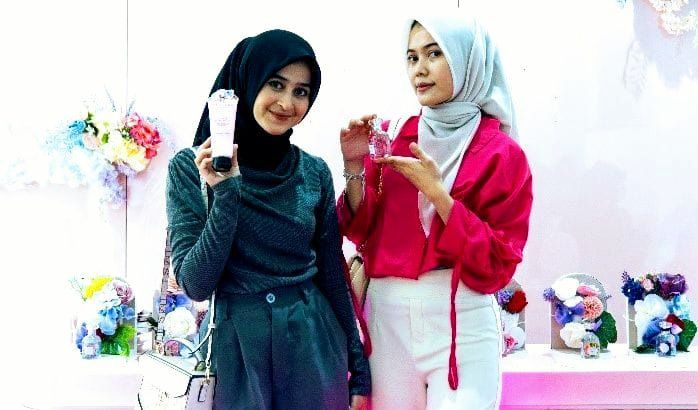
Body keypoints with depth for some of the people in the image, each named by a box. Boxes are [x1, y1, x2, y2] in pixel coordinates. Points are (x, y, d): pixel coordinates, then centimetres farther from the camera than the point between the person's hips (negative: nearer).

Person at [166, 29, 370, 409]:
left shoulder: (314, 172, 1)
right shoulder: (191, 167, -7)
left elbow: (332, 275, 7)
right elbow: (195, 284, -11)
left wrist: (358, 369, 9)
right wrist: (226, 193, -21)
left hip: (314, 347, 3)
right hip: (237, 351, -2)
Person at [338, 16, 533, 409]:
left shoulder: (502, 154, -6)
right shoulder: (391, 136, 5)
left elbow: (498, 264, -10)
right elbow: (363, 231, 5)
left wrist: (436, 192, -18)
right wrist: (355, 167, -11)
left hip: (462, 322, -3)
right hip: (388, 316, 4)